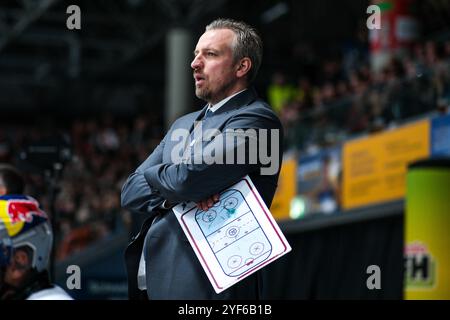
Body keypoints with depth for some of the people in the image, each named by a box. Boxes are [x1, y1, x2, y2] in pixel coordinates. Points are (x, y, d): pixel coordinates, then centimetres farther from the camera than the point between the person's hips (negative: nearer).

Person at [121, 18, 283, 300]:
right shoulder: (184, 124, 17)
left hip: (203, 285, -8)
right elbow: (130, 193, 10)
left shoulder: (256, 120, -10)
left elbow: (188, 178, -21)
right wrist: (176, 194, -10)